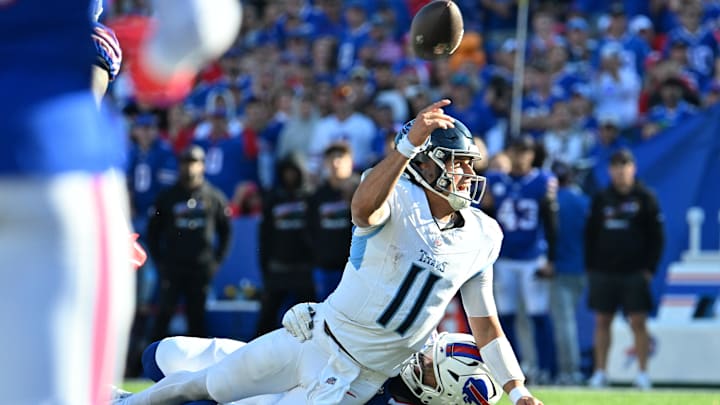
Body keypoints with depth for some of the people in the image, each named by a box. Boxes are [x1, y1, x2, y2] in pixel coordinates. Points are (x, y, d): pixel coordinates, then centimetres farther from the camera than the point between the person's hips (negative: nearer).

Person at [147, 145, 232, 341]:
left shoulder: (214, 198, 6)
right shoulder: (167, 197, 5)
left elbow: (225, 231, 12)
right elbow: (153, 232, 9)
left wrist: (217, 260, 3)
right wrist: (159, 262, 1)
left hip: (201, 269, 1)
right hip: (172, 268, -1)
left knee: (196, 317, 5)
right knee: (164, 313, -8)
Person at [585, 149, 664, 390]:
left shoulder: (645, 198, 1)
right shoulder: (601, 199, 9)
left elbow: (657, 237, 0)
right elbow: (590, 236, 11)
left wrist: (649, 268, -7)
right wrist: (590, 268, 4)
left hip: (635, 273, -3)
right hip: (603, 271, 3)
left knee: (638, 322, -5)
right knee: (602, 322, 4)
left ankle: (642, 374, -1)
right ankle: (600, 373, 9)